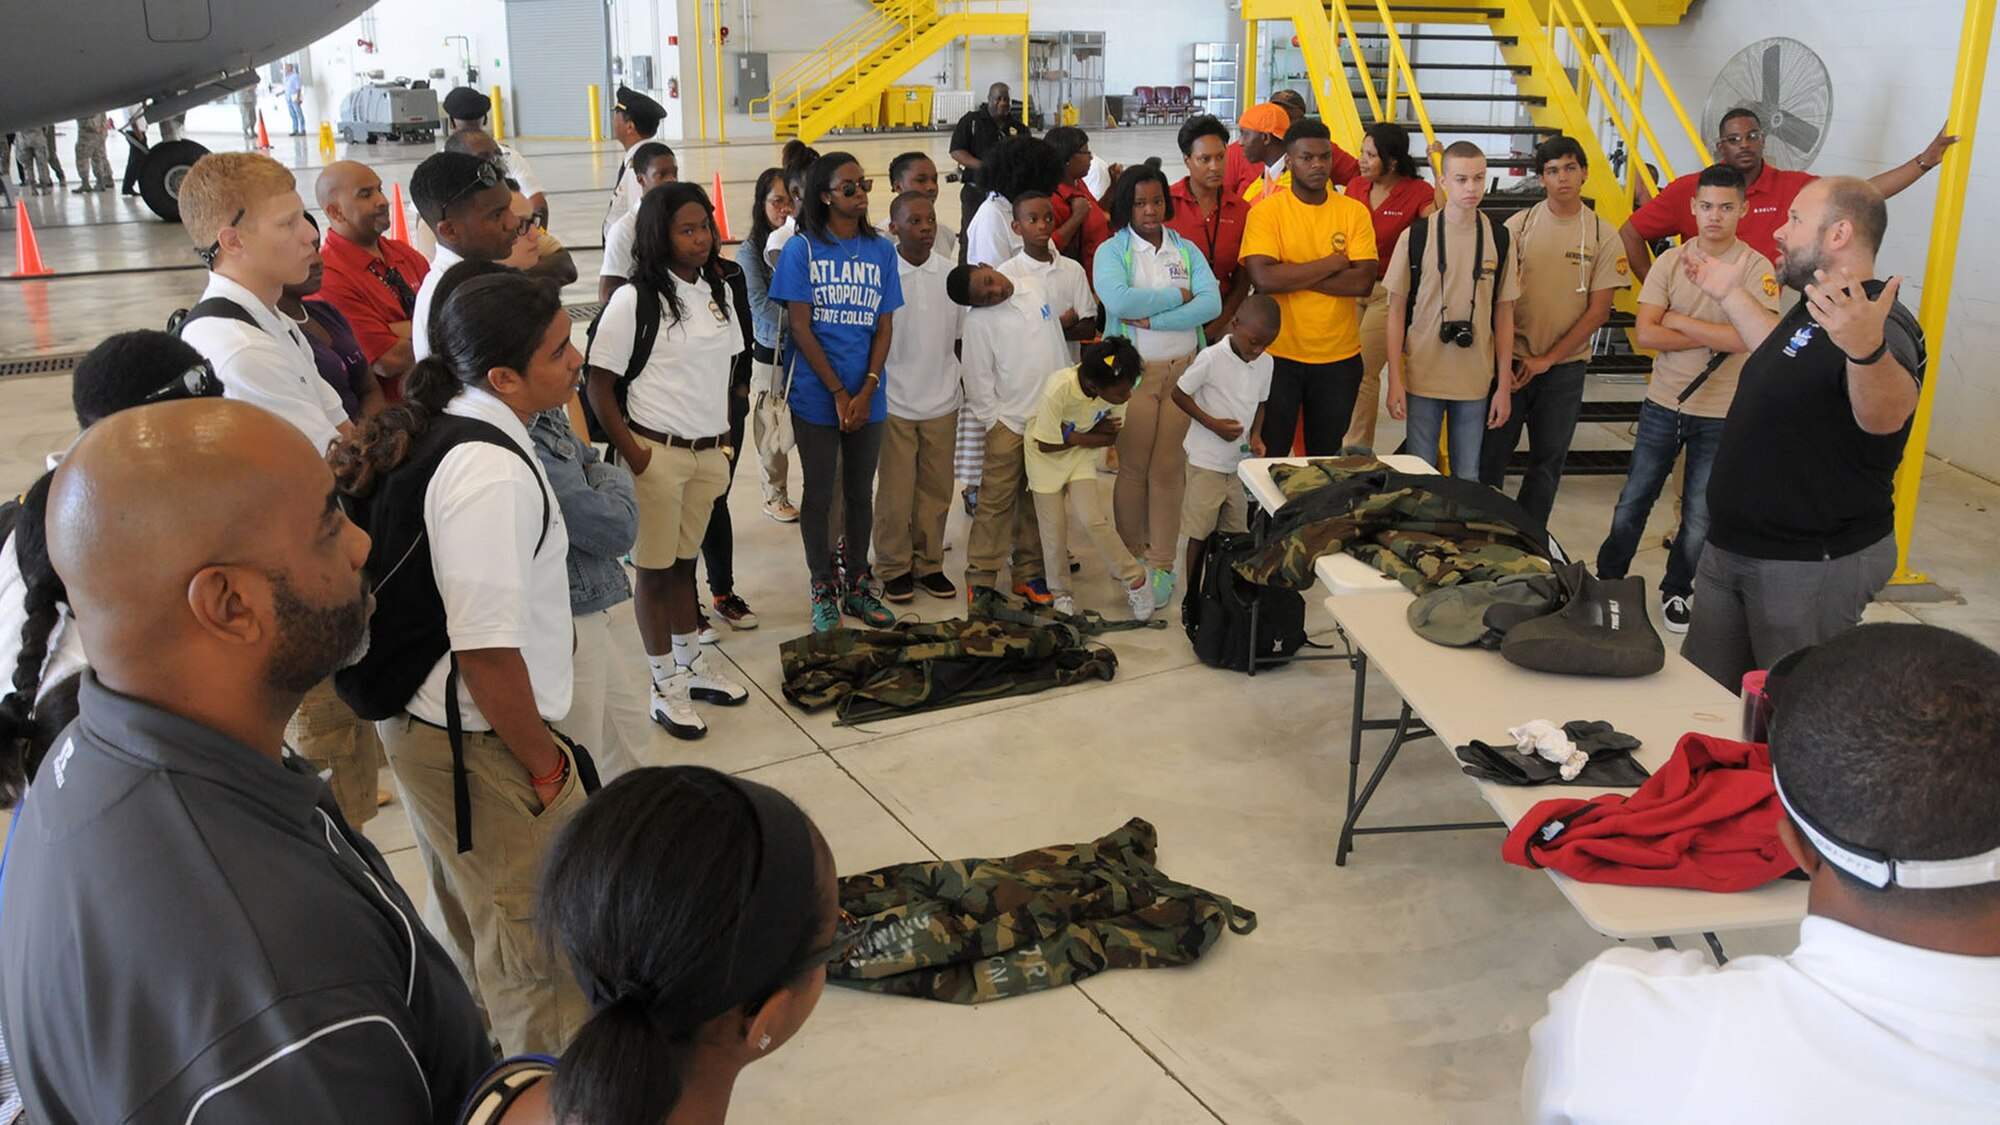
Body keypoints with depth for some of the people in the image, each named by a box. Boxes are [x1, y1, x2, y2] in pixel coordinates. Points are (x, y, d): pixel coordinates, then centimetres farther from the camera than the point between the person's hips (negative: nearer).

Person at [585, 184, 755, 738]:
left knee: (684, 561, 19)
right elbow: (599, 385, -11)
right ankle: (667, 689, 16)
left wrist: (725, 440, 10)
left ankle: (692, 667, 32)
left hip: (708, 451, 6)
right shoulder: (635, 300, -13)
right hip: (656, 453, -6)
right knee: (655, 568, 5)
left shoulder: (722, 289, 6)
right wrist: (631, 454, -15)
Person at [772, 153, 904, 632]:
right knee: (819, 493, 6)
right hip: (816, 395, -3)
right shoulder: (802, 249, -5)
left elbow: (885, 327, 3)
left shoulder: (880, 250, 4)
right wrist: (838, 393, -11)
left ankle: (858, 585, 25)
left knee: (861, 492, 12)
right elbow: (801, 329, -7)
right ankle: (823, 590, 18)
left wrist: (865, 392, -9)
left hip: (867, 398, 3)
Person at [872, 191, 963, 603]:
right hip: (894, 403, -3)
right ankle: (894, 568, 18)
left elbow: (961, 337, 10)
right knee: (895, 493, 4)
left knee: (936, 491, 10)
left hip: (942, 402, 3)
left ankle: (929, 563, 24)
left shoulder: (951, 273, 1)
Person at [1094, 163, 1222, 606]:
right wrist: (1179, 294, -10)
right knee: (1133, 467, 2)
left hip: (1184, 369, 2)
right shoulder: (1112, 251, 0)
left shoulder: (1186, 250, 9)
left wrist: (1153, 320, -16)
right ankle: (1129, 558, 17)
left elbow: (1212, 303, -6)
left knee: (1169, 467, 3)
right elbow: (1119, 300, -19)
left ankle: (1161, 564, 11)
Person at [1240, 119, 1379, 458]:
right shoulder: (1266, 211, -5)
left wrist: (1292, 276, -15)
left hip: (1340, 356, 3)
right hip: (1279, 354, -2)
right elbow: (1263, 278, -19)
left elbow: (1363, 281, -9)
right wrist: (1331, 264, -13)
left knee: (1326, 456, 15)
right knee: (1270, 456, 7)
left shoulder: (1354, 211, 2)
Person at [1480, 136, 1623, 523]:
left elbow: (1599, 310, -3)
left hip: (1565, 368, 0)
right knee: (1491, 454, 3)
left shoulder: (1603, 236, -1)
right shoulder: (1519, 225, -1)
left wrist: (1548, 359, -9)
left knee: (1548, 461, 9)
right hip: (1512, 361, 0)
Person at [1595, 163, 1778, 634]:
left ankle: (1677, 591, 26)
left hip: (1721, 415, -2)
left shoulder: (1757, 268, -9)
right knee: (1633, 501, 12)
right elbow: (1645, 333, -10)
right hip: (1663, 404, 2)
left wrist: (1680, 322, -15)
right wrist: (1715, 337, -15)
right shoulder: (1671, 262, -1)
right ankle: (1607, 579, 29)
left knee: (1700, 516, 7)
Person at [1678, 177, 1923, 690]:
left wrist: (1867, 350, -65)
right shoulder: (1815, 311, 9)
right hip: (1732, 547, 10)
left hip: (1812, 566, -10)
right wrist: (1729, 295, 27)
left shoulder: (1878, 325, -23)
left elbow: (1887, 414, -44)